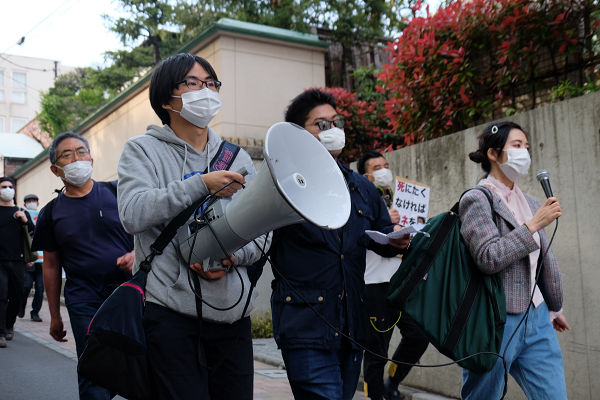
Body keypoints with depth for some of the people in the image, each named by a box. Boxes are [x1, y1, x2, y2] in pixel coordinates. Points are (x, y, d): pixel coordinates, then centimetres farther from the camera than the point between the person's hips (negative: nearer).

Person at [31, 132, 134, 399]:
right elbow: (51, 266, 12)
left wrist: (136, 254, -12)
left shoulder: (117, 192, 5)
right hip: (84, 300, 0)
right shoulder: (52, 213, 8)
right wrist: (54, 316, 13)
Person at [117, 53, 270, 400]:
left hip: (233, 312, 4)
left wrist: (233, 256, -11)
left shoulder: (238, 159, 15)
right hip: (170, 309, -4)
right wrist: (201, 185, -16)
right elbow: (133, 214, -13)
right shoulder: (143, 150, 4)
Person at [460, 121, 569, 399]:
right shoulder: (477, 199, -9)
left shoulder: (530, 203, 12)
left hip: (536, 320, 6)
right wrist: (534, 224, -17)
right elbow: (488, 258, -21)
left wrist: (554, 307, 26)